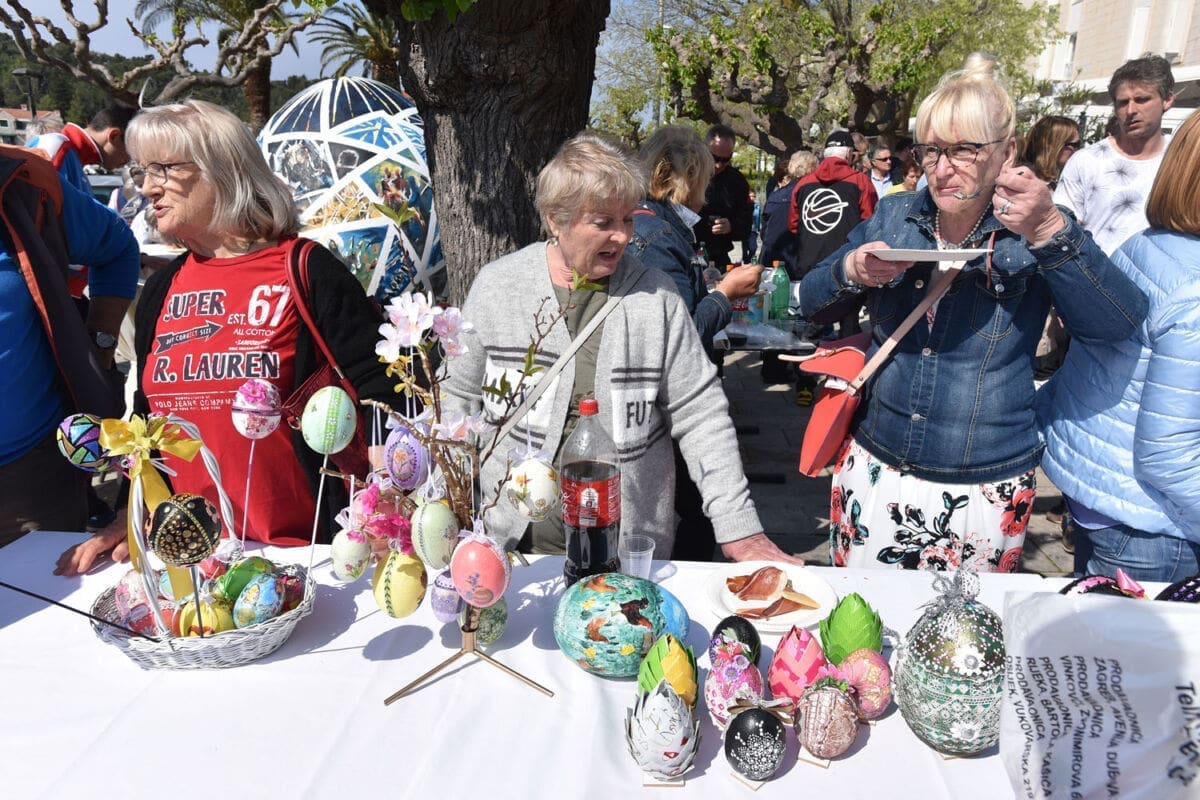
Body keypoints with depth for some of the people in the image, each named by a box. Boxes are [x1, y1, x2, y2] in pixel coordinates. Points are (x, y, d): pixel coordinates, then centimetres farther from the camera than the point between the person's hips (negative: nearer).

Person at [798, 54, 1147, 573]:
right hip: (873, 471, 2)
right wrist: (851, 272, -18)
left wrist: (1051, 233, -35)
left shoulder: (1042, 233, -6)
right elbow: (810, 302, 3)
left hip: (984, 491, -2)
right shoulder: (893, 217, 1)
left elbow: (1121, 323, -20)